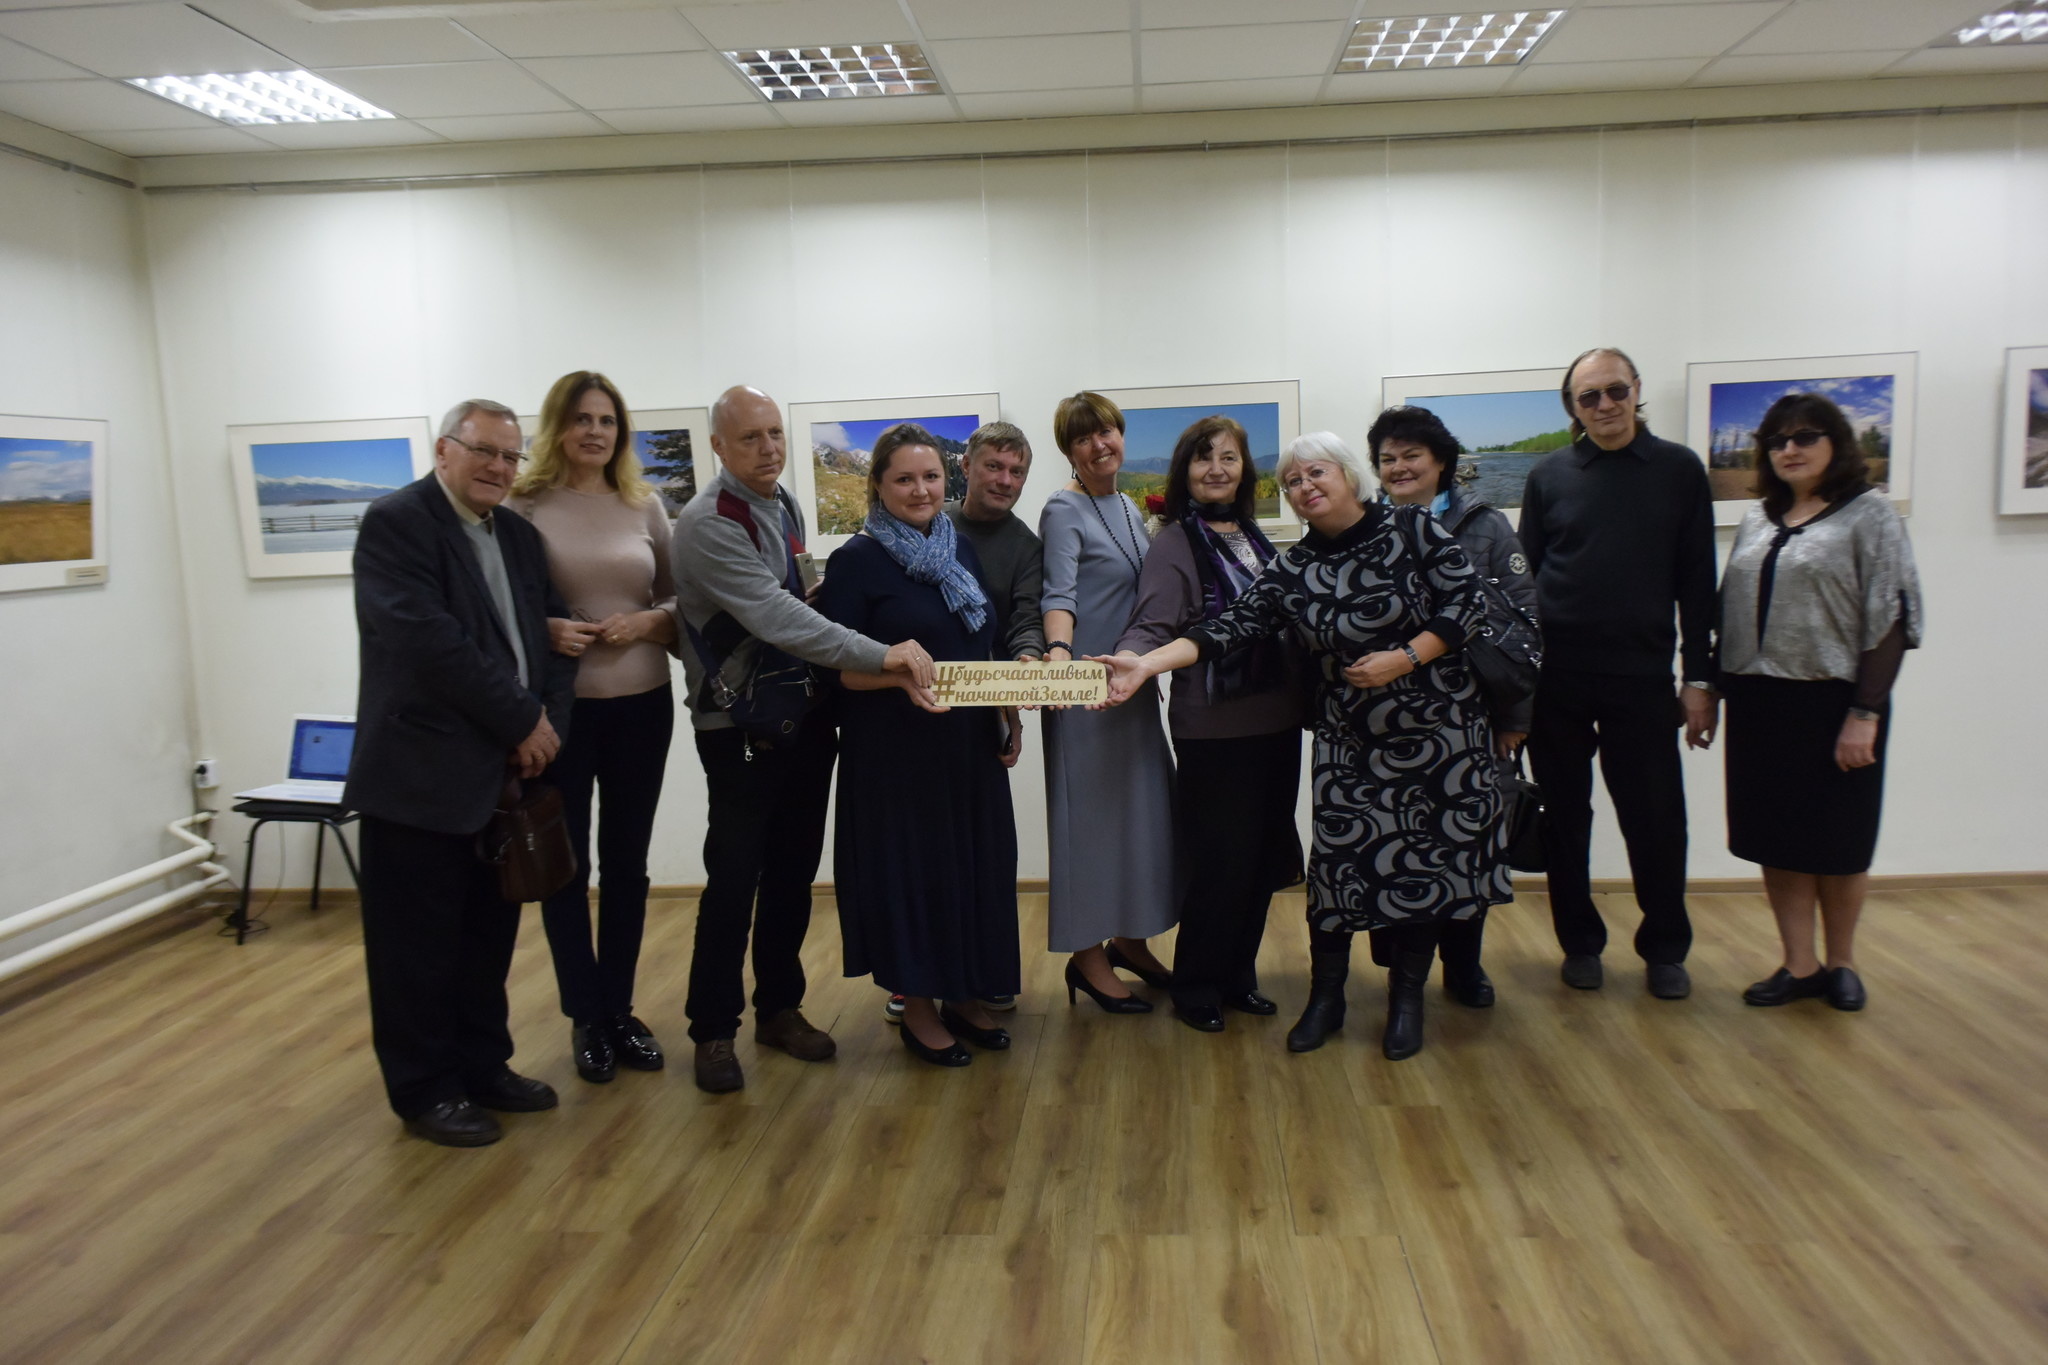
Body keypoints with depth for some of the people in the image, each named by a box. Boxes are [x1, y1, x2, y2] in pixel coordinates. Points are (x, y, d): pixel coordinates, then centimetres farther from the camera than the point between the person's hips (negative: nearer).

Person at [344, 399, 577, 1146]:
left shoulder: (519, 536, 14)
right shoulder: (395, 522, -9)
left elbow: (553, 636, 10)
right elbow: (427, 639, -19)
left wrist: (547, 722, -7)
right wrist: (523, 721, -16)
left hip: (506, 771, 7)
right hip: (422, 775, -7)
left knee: (489, 936, 15)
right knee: (419, 944, 5)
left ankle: (483, 1066, 29)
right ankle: (426, 1090, 19)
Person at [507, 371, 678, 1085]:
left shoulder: (645, 506, 5)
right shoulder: (523, 504, -4)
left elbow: (681, 601, 9)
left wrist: (646, 623, -10)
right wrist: (545, 631, -18)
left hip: (641, 705, 3)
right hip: (556, 706, -3)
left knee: (627, 862, 12)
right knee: (565, 865, 6)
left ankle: (620, 1011, 26)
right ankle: (586, 1018, 22)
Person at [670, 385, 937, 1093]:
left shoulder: (785, 505, 8)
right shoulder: (707, 524, -18)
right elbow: (774, 618, -28)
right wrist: (881, 656, -32)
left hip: (806, 717, 7)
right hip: (740, 727, -7)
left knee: (792, 874, 13)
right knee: (734, 882, -1)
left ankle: (779, 1008, 28)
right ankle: (713, 1030, 15)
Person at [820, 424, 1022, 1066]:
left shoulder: (964, 550, 10)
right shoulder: (855, 561, -8)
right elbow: (843, 668, -11)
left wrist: (1009, 720, 11)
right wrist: (900, 675, -28)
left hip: (971, 744, 6)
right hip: (897, 749, -6)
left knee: (973, 863, 10)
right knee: (910, 865, 2)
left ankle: (963, 995, 26)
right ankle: (918, 1006, 17)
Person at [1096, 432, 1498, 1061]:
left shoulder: (1413, 529, -7)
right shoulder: (1292, 571, -2)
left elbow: (1466, 601, -7)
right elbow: (1229, 626, -11)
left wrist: (1406, 658, -18)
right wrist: (1148, 663, -22)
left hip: (1439, 729, -1)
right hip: (1351, 741, 1)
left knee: (1426, 860, 3)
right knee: (1340, 863, -3)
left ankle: (1407, 997, 21)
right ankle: (1325, 997, 17)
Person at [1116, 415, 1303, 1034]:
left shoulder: (1252, 534, 11)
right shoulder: (1176, 543, -8)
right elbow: (1153, 627, -18)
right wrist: (1125, 665, -37)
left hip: (1275, 720, 7)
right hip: (1213, 727, -6)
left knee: (1263, 856, 12)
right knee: (1219, 861, 0)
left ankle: (1238, 976, 27)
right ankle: (1196, 988, 17)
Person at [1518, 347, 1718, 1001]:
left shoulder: (1679, 470, 3)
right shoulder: (1550, 476, 5)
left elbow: (1697, 582, 2)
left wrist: (1700, 677, -1)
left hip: (1642, 675, -1)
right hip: (1556, 676, 1)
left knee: (1656, 819, 3)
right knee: (1565, 817, 9)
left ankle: (1665, 950, 21)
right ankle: (1580, 943, 24)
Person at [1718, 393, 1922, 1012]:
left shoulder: (1870, 514, -4)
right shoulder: (1757, 520, 12)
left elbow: (1889, 619, -10)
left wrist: (1864, 713, -16)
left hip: (1833, 701, -5)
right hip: (1759, 704, 5)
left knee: (1837, 842, 8)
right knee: (1776, 838, 7)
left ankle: (1841, 962, 26)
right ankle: (1799, 965, 18)